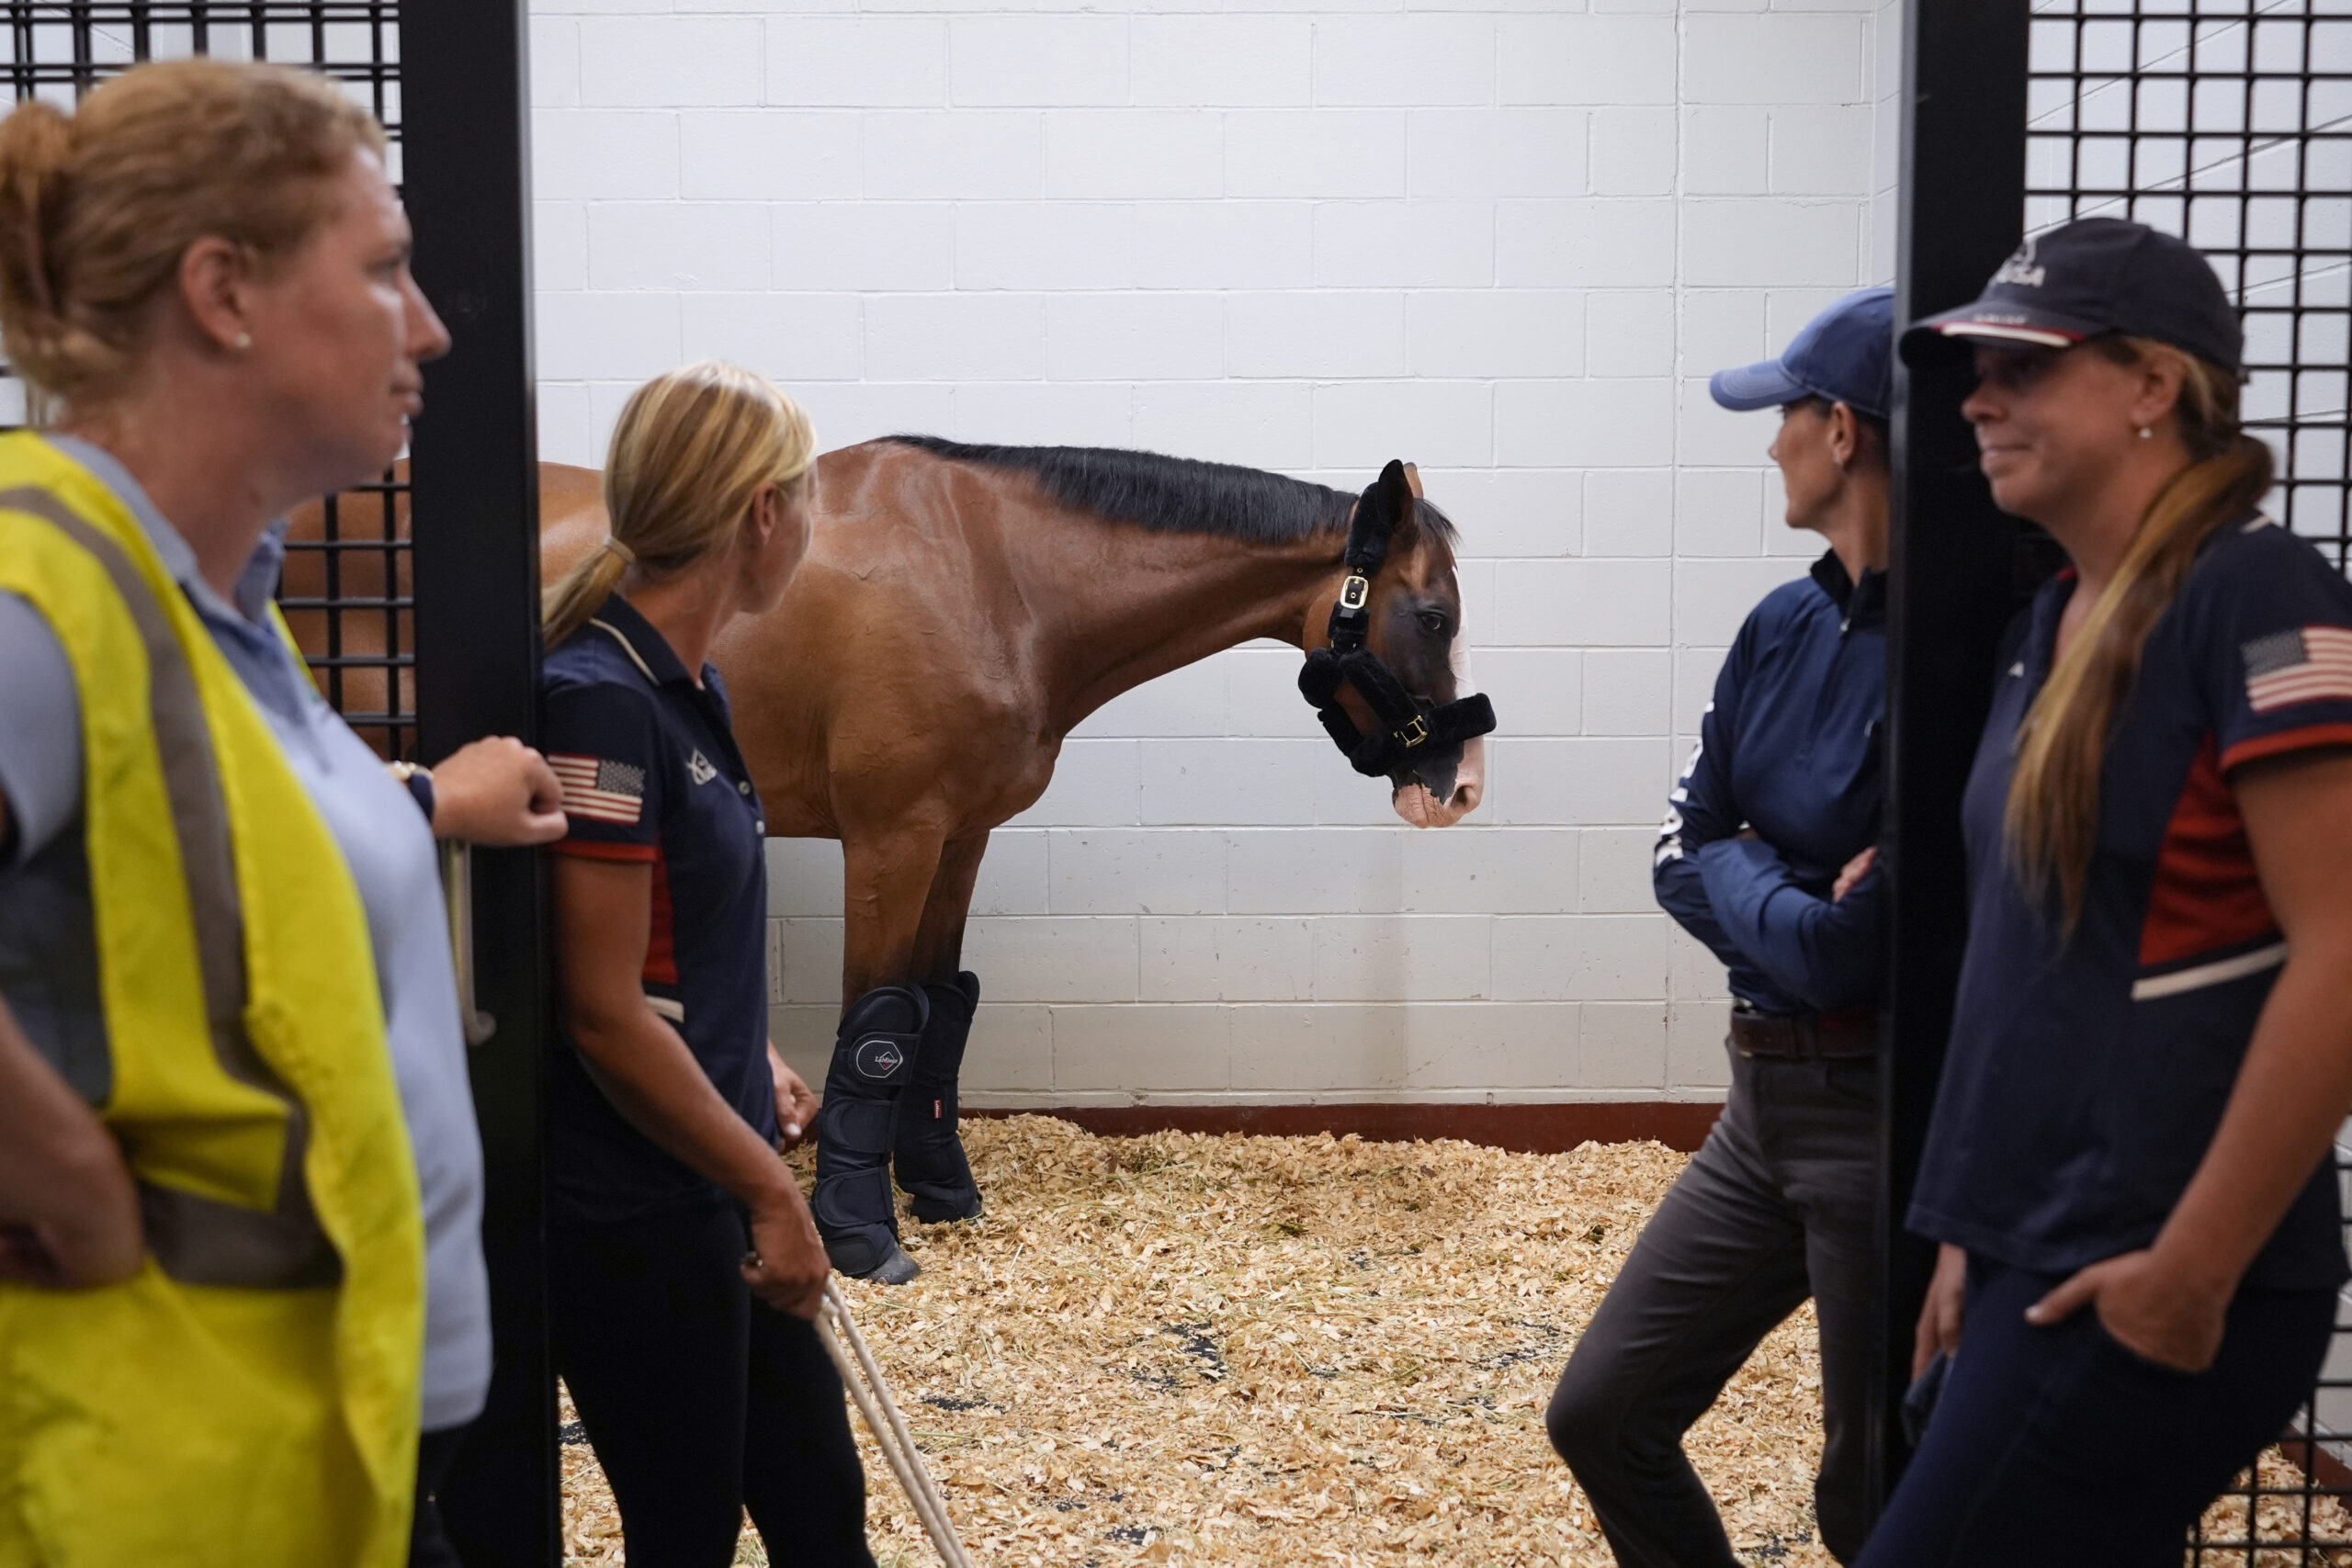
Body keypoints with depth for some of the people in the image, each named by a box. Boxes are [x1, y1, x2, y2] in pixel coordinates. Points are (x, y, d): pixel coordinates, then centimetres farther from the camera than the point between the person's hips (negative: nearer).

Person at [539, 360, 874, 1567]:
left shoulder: (686, 686, 7)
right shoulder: (601, 704, -22)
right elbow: (605, 1017, -23)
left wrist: (756, 1067, 16)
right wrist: (774, 1191, -17)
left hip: (701, 1193, 9)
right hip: (630, 1219, -9)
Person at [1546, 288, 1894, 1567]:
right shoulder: (1786, 625, 5)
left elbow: (1846, 952, -24)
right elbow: (1686, 849, 7)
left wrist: (1745, 887, -6)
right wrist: (1790, 901, -10)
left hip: (1884, 1121, -8)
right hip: (1767, 1099, 8)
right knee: (1602, 1416, 14)